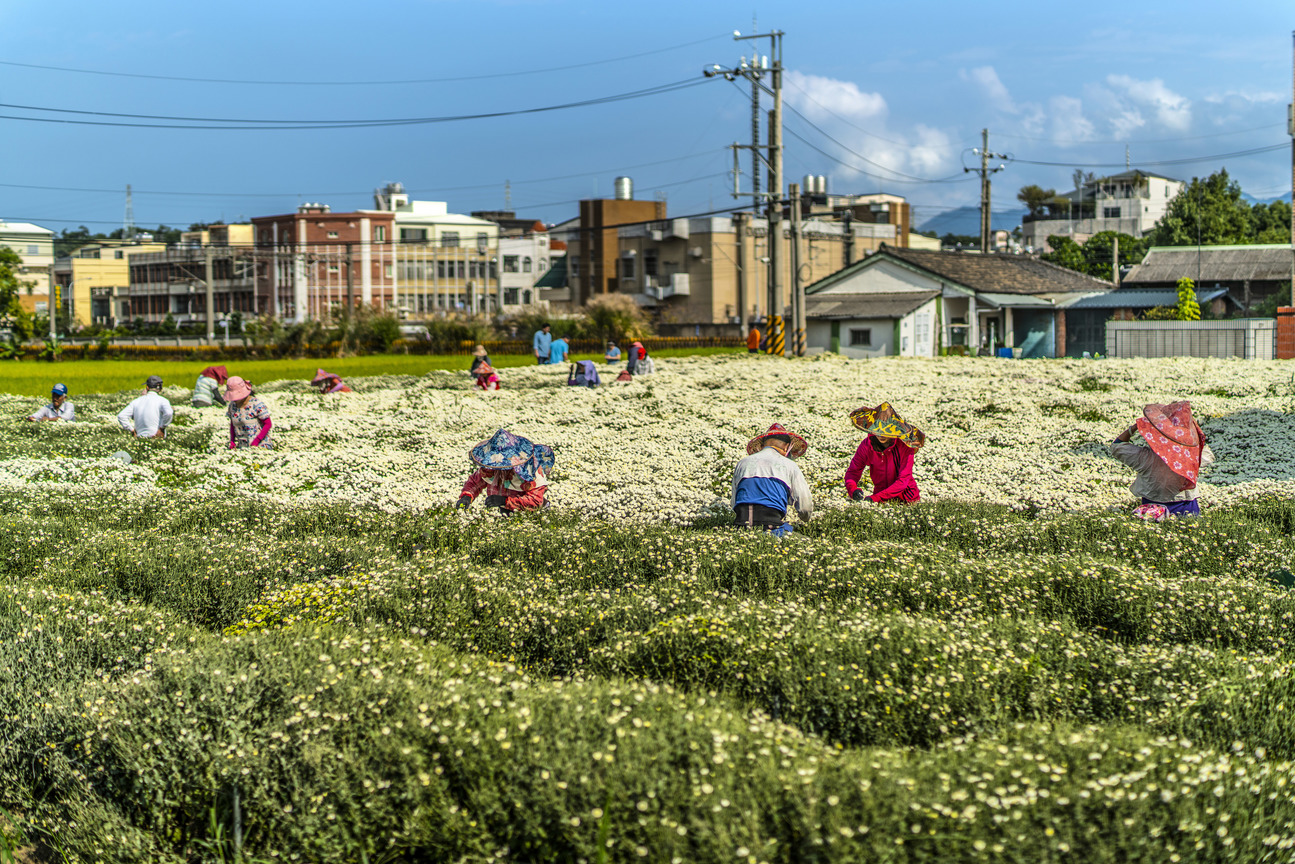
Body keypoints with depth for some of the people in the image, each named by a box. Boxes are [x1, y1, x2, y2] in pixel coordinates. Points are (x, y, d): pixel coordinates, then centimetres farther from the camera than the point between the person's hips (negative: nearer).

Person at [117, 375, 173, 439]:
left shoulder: (136, 401, 10)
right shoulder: (162, 400, -3)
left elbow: (121, 416, 6)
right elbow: (168, 413, -25)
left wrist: (132, 431, 9)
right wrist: (161, 429, -12)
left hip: (140, 436, 4)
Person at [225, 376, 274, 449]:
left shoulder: (256, 404, -13)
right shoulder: (232, 405, 6)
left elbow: (268, 424, -10)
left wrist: (256, 441, -18)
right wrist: (232, 441, 4)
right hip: (242, 446, 6)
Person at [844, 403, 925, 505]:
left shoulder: (904, 446, -16)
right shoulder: (866, 446, -8)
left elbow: (903, 481, -20)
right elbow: (853, 472, -2)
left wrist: (875, 498, -29)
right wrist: (853, 490, -26)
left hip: (906, 497, -2)